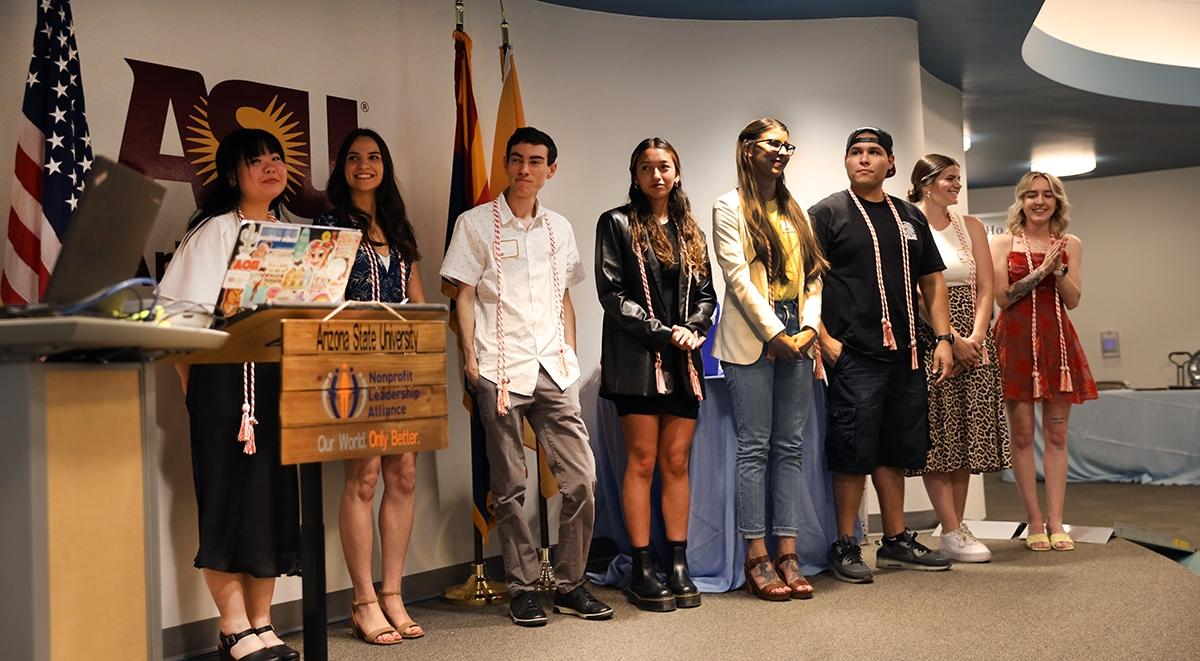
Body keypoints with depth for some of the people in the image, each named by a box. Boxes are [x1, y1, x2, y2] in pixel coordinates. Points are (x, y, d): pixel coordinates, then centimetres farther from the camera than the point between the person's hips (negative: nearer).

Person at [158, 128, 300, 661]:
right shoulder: (215, 231, -1)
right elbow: (181, 313, -6)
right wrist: (190, 387, -12)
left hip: (282, 374, 6)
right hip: (225, 372, -6)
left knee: (276, 495, 6)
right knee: (230, 494, -4)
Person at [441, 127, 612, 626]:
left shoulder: (559, 229, 16)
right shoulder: (476, 223, 3)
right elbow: (464, 295, 1)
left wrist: (570, 355, 11)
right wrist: (470, 358, -8)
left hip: (553, 369, 4)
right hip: (500, 370, -4)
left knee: (581, 479, 0)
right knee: (510, 487, 2)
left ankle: (570, 584, 14)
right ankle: (522, 589, 14)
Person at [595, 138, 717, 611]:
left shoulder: (690, 231, 16)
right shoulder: (617, 224, 3)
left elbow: (706, 294, 15)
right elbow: (611, 293, -6)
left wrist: (691, 331, -5)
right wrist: (662, 332, -11)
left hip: (684, 360, 4)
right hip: (636, 358, -4)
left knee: (677, 462, 4)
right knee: (643, 461, -4)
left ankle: (678, 567, 9)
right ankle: (642, 572, 2)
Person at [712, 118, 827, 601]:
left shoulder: (793, 211, 18)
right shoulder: (730, 207, 1)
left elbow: (812, 275, 13)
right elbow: (737, 276, -9)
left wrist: (809, 328, -3)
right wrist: (776, 334, -12)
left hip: (795, 340, 6)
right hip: (752, 339, -5)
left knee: (790, 448, 4)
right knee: (754, 448, -4)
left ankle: (787, 553, 7)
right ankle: (756, 558, 0)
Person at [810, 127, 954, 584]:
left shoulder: (910, 217, 17)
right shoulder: (828, 213, 0)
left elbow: (932, 280, 19)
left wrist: (943, 338, 9)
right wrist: (824, 339, -16)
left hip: (904, 356, 6)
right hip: (852, 357, -6)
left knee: (895, 451, 12)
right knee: (854, 454, -4)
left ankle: (896, 542, 23)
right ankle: (845, 548, 7)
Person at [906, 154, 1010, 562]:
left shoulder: (971, 227, 13)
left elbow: (985, 288, 8)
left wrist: (975, 336, -6)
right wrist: (950, 337, -14)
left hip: (972, 341, 5)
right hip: (927, 341, -5)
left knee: (966, 434, 5)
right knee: (936, 435, -5)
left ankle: (956, 527, 11)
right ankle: (952, 533, -2)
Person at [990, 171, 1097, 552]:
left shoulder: (1070, 245, 11)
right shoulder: (1004, 243, 4)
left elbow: (1074, 300, 4)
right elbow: (1003, 298, -4)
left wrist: (1058, 268, -11)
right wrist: (1040, 271, -11)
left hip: (1056, 339, 3)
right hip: (1016, 339, -2)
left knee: (1057, 434, 1)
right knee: (1022, 434, -1)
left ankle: (1055, 521, 5)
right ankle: (1034, 521, 6)